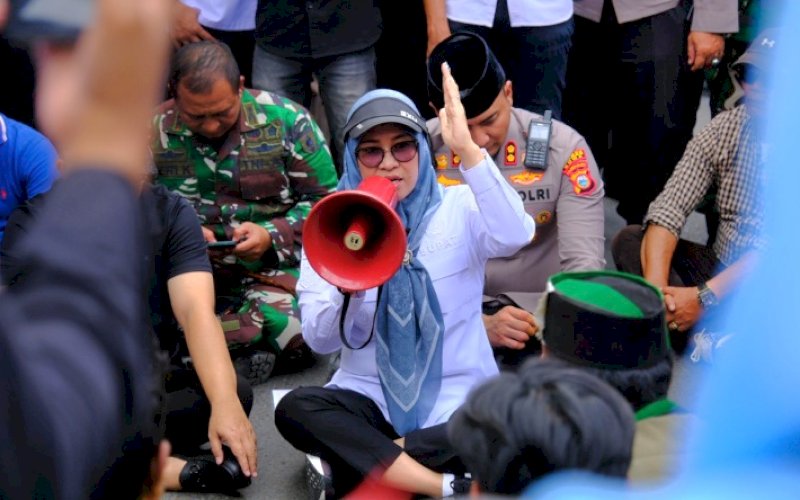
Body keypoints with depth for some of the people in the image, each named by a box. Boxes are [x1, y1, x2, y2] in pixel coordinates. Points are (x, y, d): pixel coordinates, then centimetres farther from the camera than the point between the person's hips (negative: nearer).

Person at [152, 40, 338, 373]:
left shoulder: (286, 121, -1)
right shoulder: (154, 133, 3)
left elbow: (325, 201, 3)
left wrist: (272, 235, -14)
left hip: (274, 267, -1)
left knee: (298, 342, -30)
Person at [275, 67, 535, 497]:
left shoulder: (458, 209, -2)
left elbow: (516, 236, -26)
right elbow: (319, 340, -6)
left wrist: (467, 151, -33)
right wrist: (349, 291, -27)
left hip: (457, 400, -1)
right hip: (371, 396, 2)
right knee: (294, 409, -28)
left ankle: (363, 457, -17)